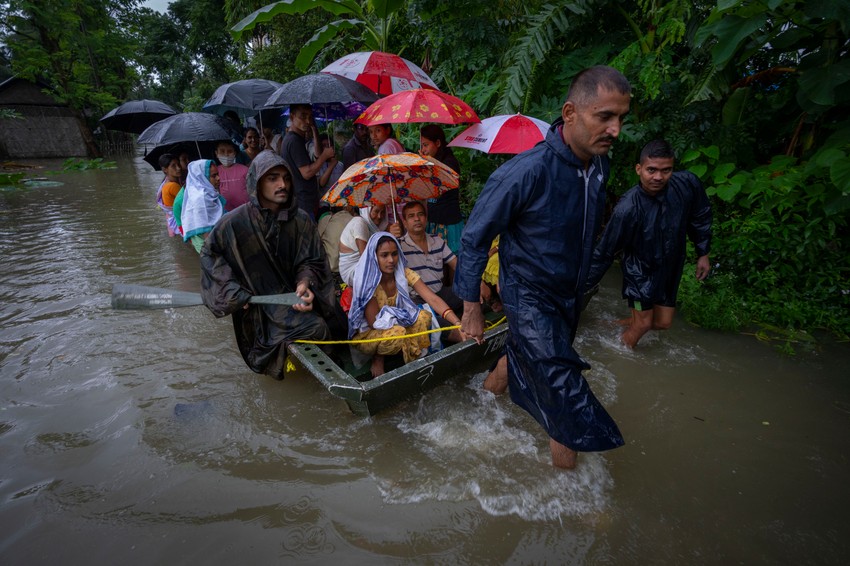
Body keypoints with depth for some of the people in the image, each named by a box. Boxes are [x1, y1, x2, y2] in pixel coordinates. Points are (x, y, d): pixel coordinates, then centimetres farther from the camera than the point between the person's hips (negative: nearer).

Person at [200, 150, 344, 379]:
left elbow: (311, 261, 1)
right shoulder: (234, 223, -9)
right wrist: (236, 294, -5)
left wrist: (305, 283, -21)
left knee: (335, 322, -14)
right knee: (314, 328, -25)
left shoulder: (301, 221, -2)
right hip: (259, 302, -4)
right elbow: (209, 254, 3)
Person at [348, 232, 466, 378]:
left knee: (424, 317, -21)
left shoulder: (404, 274, -13)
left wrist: (458, 323, -36)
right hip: (366, 334, -5)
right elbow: (374, 322, -23)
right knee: (397, 333, -36)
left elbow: (432, 299, -24)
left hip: (393, 324, 5)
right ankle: (378, 358, -4)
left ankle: (415, 362, -3)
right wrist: (407, 318, -22)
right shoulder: (368, 282, -25)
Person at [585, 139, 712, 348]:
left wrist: (703, 253, 9)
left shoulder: (687, 184, -18)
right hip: (641, 270, -5)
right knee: (644, 323, 0)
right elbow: (604, 252, -22)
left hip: (671, 266, 5)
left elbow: (701, 216, 3)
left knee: (663, 323, 13)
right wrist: (583, 286, -18)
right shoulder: (628, 208, -30)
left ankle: (628, 325, 40)